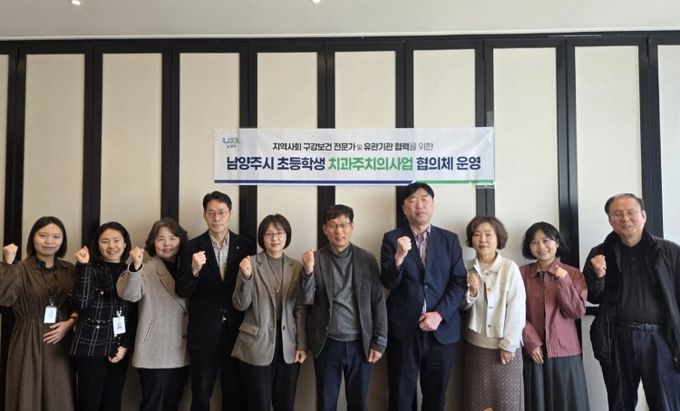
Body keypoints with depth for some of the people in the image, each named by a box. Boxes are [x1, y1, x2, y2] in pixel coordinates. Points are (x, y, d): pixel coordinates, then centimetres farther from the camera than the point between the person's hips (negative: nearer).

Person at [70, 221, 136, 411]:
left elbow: (135, 315, 9)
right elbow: (81, 303, -19)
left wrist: (125, 345, 0)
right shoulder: (90, 270, -2)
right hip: (91, 348, -3)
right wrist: (83, 266, -20)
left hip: (119, 349, 3)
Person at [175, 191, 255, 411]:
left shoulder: (245, 245, 1)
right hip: (203, 332, -1)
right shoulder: (192, 247, -2)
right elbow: (181, 292, -8)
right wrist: (194, 270, -24)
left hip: (236, 330, 1)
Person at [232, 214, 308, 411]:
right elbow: (240, 305, -7)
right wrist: (245, 277, -23)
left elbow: (300, 309, 6)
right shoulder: (250, 264, -3)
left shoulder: (296, 267, 5)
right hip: (257, 345, -2)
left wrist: (302, 345, 1)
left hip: (288, 346, 3)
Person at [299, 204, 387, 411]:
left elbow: (378, 303, 2)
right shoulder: (315, 259, -2)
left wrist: (379, 342, -2)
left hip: (360, 344, 1)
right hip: (327, 344, 0)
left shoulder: (367, 259, 0)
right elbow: (307, 300, -9)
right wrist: (308, 270, -25)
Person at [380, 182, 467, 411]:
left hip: (441, 329, 2)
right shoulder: (392, 238, 2)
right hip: (404, 329, -1)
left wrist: (439, 314, -11)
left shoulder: (450, 239, 7)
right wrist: (399, 256, -24)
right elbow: (388, 283, -7)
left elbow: (459, 282, 1)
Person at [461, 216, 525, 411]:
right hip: (475, 345, 3)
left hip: (505, 345, -3)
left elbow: (517, 308, -12)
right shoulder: (467, 268, 1)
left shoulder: (510, 268, -11)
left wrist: (508, 344, -12)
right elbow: (463, 306, 5)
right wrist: (471, 292, -16)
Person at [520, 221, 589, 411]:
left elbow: (577, 312, -6)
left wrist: (563, 282, -15)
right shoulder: (522, 273, 0)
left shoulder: (573, 274, 1)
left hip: (565, 353, 0)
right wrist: (531, 343, -9)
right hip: (533, 353, 0)